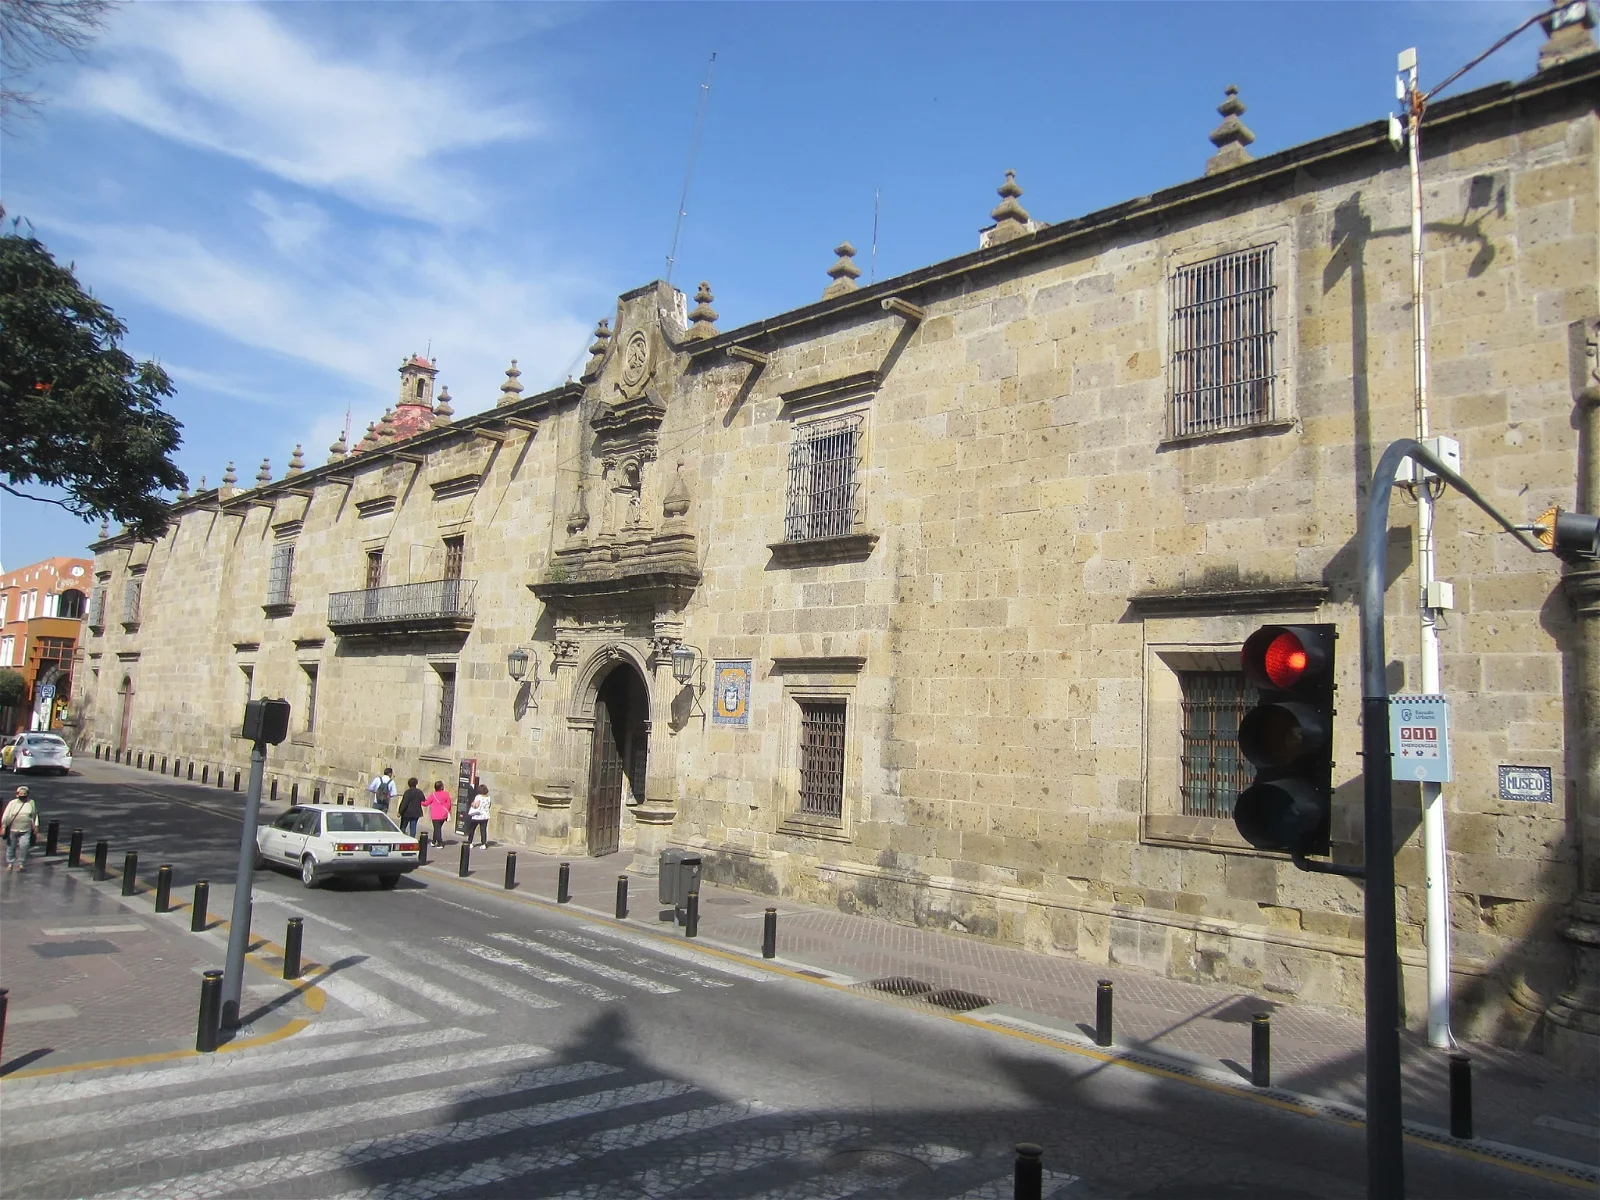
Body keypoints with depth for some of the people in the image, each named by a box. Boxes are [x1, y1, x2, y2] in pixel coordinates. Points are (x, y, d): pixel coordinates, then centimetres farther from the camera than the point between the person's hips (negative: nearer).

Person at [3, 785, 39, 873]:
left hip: (26, 831, 0)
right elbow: (6, 816, -2)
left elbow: (35, 815, 13)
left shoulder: (31, 803, 6)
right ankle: (10, 863, 27)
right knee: (11, 847, 10)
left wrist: (36, 826, 10)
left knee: (24, 845, -15)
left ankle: (21, 863, -3)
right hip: (12, 830, 0)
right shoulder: (12, 803, -1)